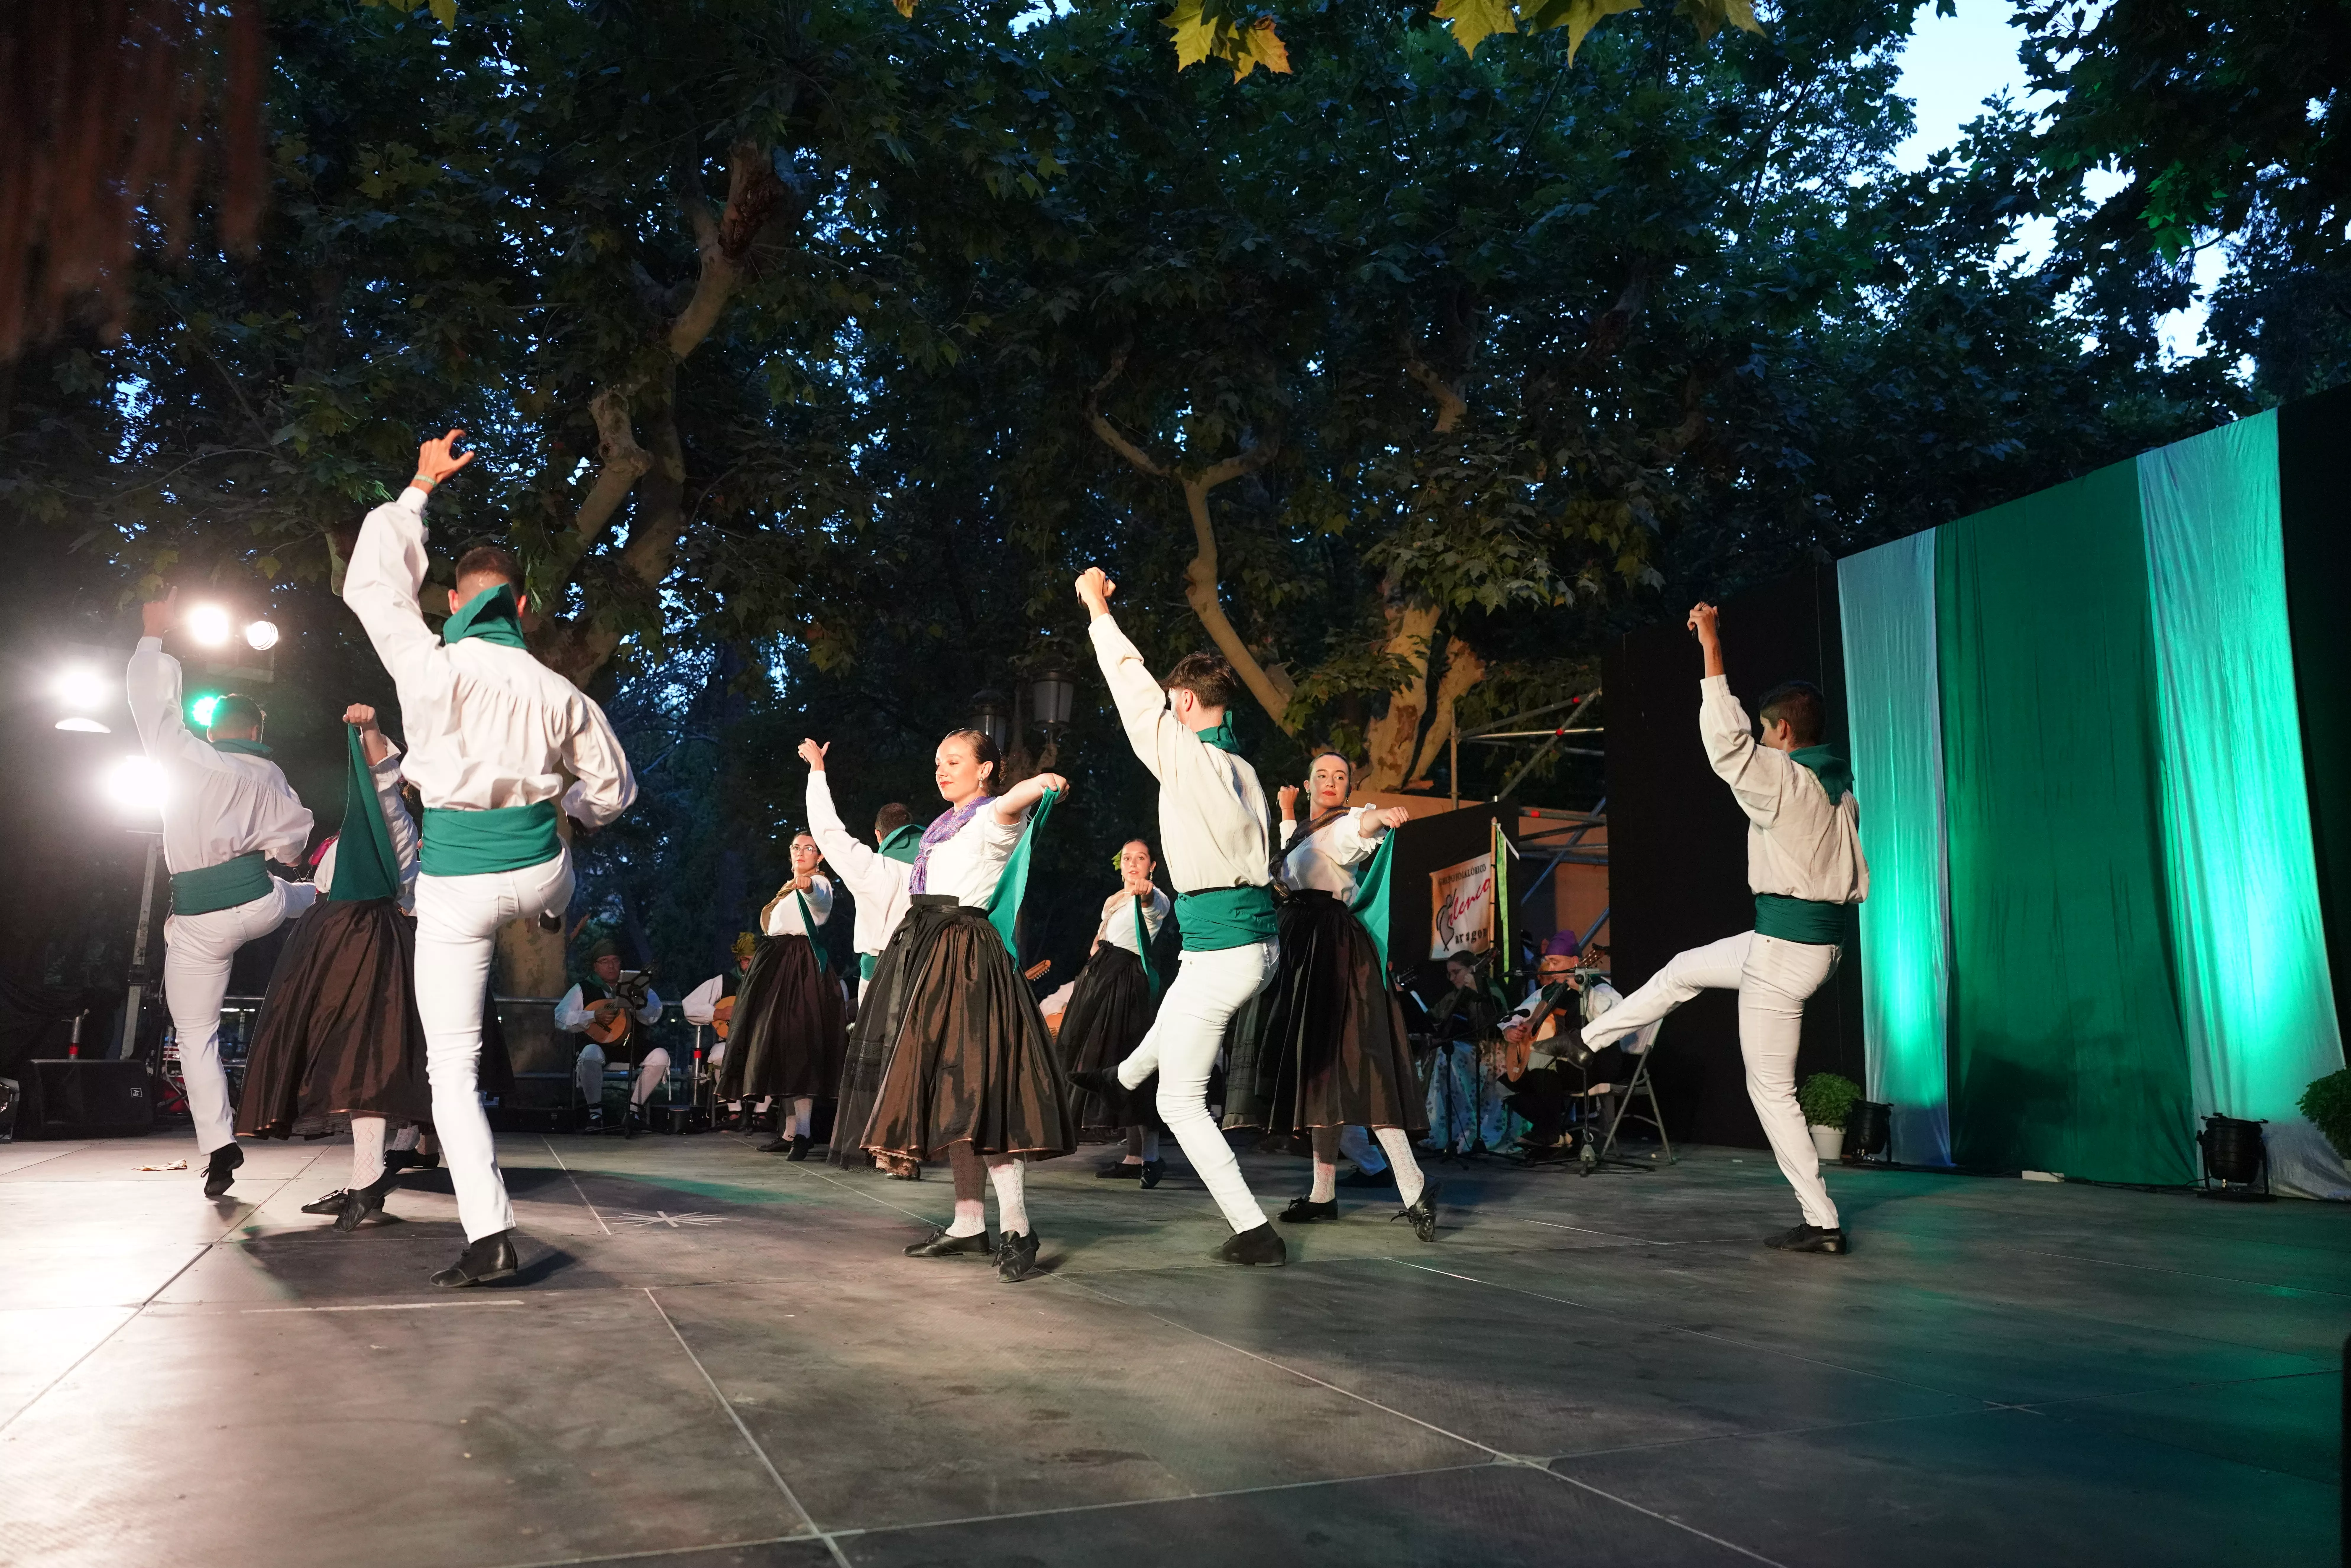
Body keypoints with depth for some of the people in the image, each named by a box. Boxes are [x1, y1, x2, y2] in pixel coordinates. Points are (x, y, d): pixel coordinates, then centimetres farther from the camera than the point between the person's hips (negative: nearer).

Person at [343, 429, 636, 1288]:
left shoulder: (427, 667, -8)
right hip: (539, 876, 2)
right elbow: (612, 789, 10)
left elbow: (372, 579, 10)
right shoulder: (558, 693, -2)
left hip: (454, 887, -2)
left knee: (453, 1067, 5)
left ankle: (489, 1233, 2)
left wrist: (420, 486, 20)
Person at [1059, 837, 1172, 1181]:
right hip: (1101, 979, 8)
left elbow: (1152, 903, -32)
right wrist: (1085, 983, 16)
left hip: (1129, 982, -8)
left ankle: (1150, 1156, -14)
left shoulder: (1156, 900, -7)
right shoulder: (1112, 901, 18)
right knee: (1102, 1064, 7)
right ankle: (1134, 1156, 11)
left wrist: (1144, 891, -54)